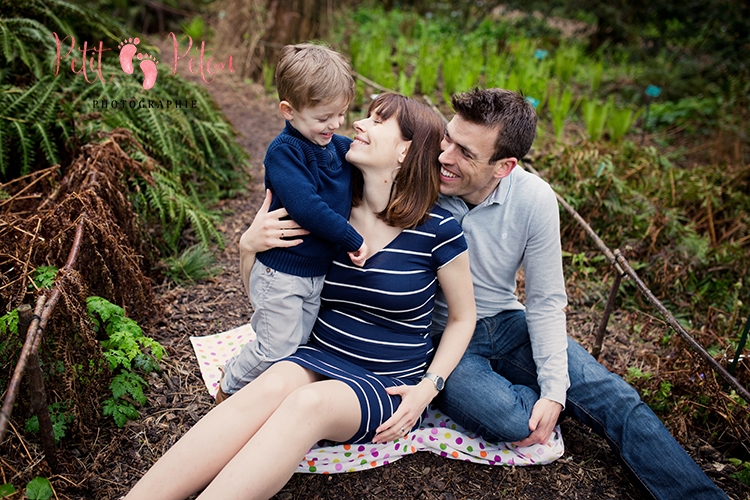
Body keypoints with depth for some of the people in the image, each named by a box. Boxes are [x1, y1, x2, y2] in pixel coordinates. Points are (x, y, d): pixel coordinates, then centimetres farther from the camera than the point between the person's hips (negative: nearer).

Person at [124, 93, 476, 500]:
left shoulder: (438, 230, -9)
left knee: (310, 402, -35)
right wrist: (249, 246, -10)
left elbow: (463, 317, 3)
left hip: (389, 386, -3)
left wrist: (428, 387, -8)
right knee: (273, 384, -32)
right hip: (321, 359, 3)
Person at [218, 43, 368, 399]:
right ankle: (229, 385, 30)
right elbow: (306, 208, -31)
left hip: (319, 270, 7)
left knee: (302, 342, 18)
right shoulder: (283, 151, -19)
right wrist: (352, 239, -25)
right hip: (282, 272, -7)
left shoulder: (341, 147, 3)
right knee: (279, 349, 3)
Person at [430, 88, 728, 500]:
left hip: (507, 325, 3)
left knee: (616, 398, -10)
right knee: (507, 419, -29)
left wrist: (554, 391, -12)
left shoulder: (534, 199, -13)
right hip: (440, 337, -2)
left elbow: (545, 303, -6)